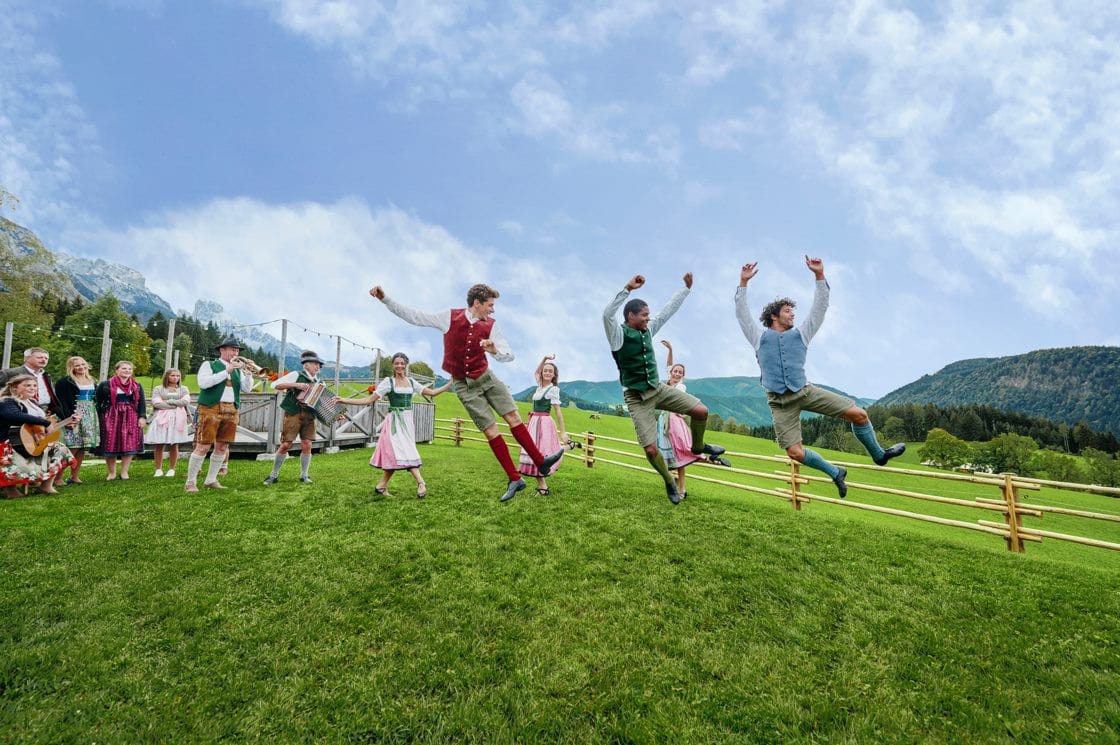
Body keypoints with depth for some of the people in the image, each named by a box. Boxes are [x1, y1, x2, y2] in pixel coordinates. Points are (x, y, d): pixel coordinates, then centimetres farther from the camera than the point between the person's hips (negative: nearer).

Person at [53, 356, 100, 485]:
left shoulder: (92, 381, 15)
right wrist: (69, 418, -20)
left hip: (91, 415, 6)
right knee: (72, 448, -12)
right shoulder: (65, 382, -4)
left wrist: (97, 416, 14)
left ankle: (75, 476, 12)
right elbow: (62, 402, -11)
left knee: (83, 448, 6)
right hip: (74, 415, -6)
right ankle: (58, 477, -6)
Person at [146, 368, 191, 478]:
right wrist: (176, 405, -6)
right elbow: (156, 403, -4)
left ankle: (171, 469, 7)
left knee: (174, 445, 0)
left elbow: (185, 401, -2)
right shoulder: (158, 389, 11)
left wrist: (168, 401, -4)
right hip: (161, 419, 0)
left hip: (177, 419, 1)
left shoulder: (183, 389, 16)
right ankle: (158, 469, 7)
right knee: (158, 445, -2)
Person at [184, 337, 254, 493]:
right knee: (203, 447, -7)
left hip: (231, 411, 5)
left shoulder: (237, 369, 18)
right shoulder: (209, 365, 5)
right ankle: (190, 482, 3)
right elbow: (203, 383, -12)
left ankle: (211, 480, 16)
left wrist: (248, 372, -7)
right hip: (211, 409, -5)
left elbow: (247, 389, 8)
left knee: (222, 447, 5)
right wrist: (226, 371, -14)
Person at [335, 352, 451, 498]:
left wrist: (451, 383, 8)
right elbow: (369, 400, -3)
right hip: (395, 421, -4)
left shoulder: (411, 382, 11)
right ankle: (420, 482, -13)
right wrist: (345, 400, -11)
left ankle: (381, 485, 14)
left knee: (394, 455, 4)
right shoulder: (388, 382, -2)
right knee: (404, 451, -12)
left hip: (408, 420, 5)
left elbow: (432, 392, 13)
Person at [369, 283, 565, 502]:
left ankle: (541, 462, 6)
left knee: (513, 416, -4)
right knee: (490, 430, -3)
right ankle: (515, 479, 3)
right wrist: (385, 299, -7)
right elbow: (413, 316, -3)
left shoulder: (491, 326, -4)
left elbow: (510, 355, -6)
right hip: (464, 385, -2)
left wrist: (495, 351, -29)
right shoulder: (449, 317, -8)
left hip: (486, 377, 2)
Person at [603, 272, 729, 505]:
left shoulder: (648, 329, 4)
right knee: (651, 449, -9)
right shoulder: (619, 335, -15)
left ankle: (698, 447, 25)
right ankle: (669, 481, 22)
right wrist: (628, 288, -42)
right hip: (637, 397, -6)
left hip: (658, 388, 6)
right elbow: (607, 314, -35)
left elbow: (669, 309, 13)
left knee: (701, 411, -5)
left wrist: (686, 287, 12)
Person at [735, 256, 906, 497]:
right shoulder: (760, 338, 11)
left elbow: (820, 307, 14)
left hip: (806, 391, 2)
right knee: (795, 452, -10)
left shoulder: (800, 334, 17)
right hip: (780, 402, -2)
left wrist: (819, 276, 4)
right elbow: (742, 313, 7)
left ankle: (878, 454, 21)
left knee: (858, 414, -7)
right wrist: (743, 283, 1)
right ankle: (835, 472, 17)